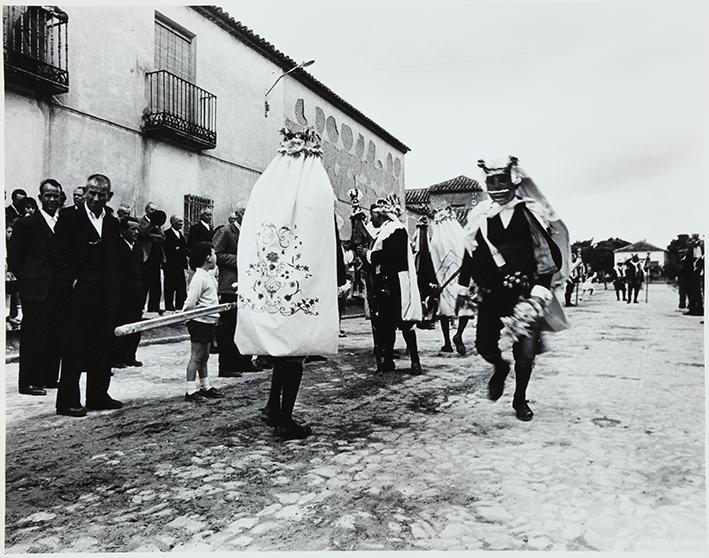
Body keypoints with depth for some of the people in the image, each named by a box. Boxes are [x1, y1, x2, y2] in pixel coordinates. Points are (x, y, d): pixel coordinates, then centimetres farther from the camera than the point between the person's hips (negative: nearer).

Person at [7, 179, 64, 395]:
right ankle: (28, 382, 9)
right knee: (32, 335, 1)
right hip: (36, 290, -6)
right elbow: (14, 259, -5)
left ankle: (49, 377, 22)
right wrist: (27, 280, -4)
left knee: (55, 334, 10)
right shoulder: (26, 223, -5)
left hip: (58, 289, 6)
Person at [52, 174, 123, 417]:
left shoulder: (112, 223, 13)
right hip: (79, 295, -5)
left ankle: (98, 396, 23)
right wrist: (71, 283, -14)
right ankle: (68, 401, 12)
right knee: (74, 349, 1)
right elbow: (58, 257, -6)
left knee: (103, 349, 11)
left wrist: (115, 291, 6)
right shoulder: (69, 220, -3)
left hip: (106, 296, 5)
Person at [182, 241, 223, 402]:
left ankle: (205, 387, 28)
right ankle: (191, 391, 7)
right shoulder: (200, 277, -19)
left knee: (204, 356, 17)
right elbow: (190, 303, -22)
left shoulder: (208, 274, 11)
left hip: (208, 321, 10)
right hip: (199, 322, -10)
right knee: (196, 357, -2)